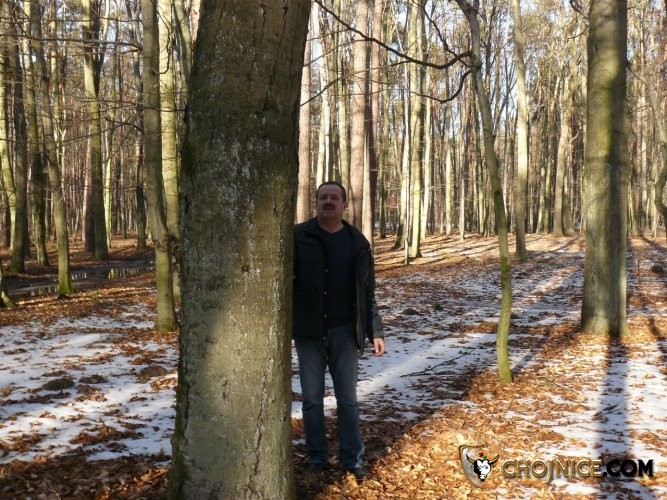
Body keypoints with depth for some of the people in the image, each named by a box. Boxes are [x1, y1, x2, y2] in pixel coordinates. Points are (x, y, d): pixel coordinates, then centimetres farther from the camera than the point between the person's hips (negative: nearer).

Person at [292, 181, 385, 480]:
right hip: (308, 332, -1)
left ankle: (353, 459, 20)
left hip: (344, 332, 1)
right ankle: (316, 458, 24)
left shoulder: (357, 242, 4)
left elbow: (367, 292, 7)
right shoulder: (298, 237, -3)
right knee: (312, 400, 9)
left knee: (348, 399, 8)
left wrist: (375, 331, 4)